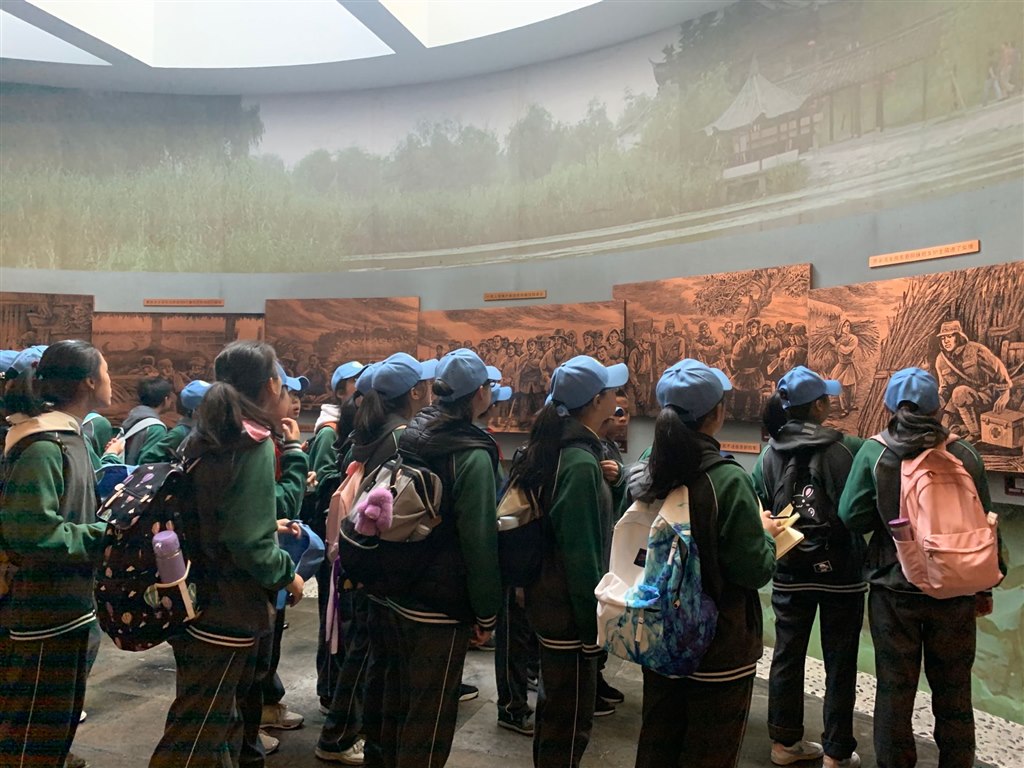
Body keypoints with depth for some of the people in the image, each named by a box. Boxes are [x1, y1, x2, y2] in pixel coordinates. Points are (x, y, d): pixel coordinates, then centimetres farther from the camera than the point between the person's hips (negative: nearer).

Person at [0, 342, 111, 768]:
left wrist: (108, 526, 0)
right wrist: (103, 538, -19)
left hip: (65, 604, 10)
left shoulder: (65, 436, 9)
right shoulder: (42, 447, -21)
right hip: (42, 611, -9)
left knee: (58, 720, 22)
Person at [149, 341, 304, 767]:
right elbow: (249, 544, -23)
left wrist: (272, 526, 17)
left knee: (217, 721, 21)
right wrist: (288, 574, -8)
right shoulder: (254, 444, -18)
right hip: (227, 609, -9)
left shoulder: (203, 438, 7)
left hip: (195, 600, 9)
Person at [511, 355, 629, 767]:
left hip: (547, 601, 9)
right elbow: (581, 553, -22)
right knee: (572, 718, 5)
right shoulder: (580, 463, -22)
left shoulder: (550, 450, 6)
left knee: (553, 703, 24)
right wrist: (592, 626, -16)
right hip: (570, 610, -9)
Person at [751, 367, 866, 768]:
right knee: (840, 664, 10)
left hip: (790, 572, 4)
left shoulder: (771, 453, -5)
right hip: (841, 572, -3)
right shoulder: (849, 449, -16)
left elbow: (758, 509, -1)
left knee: (787, 656, 15)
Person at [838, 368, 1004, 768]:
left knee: (894, 689, 11)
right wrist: (985, 587, 12)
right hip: (955, 593, 2)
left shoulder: (872, 453, -10)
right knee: (953, 691, 16)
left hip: (893, 590, -1)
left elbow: (851, 516, -11)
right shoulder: (965, 456, -5)